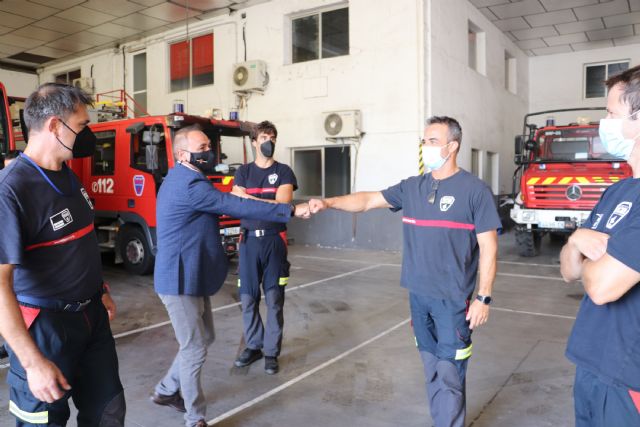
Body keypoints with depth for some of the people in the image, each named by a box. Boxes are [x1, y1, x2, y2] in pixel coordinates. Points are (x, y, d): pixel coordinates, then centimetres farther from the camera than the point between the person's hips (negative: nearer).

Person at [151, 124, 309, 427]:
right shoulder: (189, 184, -21)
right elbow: (236, 206, -25)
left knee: (203, 338, 20)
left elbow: (224, 206, 19)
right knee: (195, 349, 0)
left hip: (193, 277, 11)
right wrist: (291, 210, -24)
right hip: (180, 280, -10)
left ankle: (166, 391, 37)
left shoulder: (185, 179, 14)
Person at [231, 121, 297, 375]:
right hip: (249, 239, 2)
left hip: (274, 239, -2)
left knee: (274, 299, 1)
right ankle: (253, 346, 23)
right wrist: (270, 204, -11)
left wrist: (249, 199, -9)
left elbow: (283, 204, -9)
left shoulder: (283, 172, 6)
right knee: (248, 298, 6)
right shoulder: (243, 172, 11)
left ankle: (271, 351, 13)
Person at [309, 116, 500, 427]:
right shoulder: (413, 187, 7)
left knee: (449, 373, 1)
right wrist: (328, 203, -6)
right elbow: (368, 200, 7)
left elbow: (488, 248, -8)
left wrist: (483, 298, -11)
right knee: (431, 369, 16)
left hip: (453, 299, -5)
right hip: (418, 296, 5)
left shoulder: (475, 190, -8)